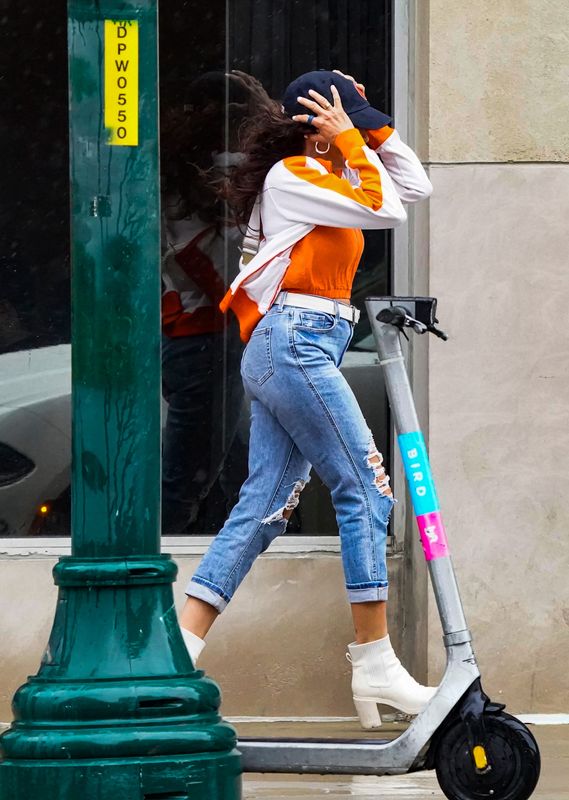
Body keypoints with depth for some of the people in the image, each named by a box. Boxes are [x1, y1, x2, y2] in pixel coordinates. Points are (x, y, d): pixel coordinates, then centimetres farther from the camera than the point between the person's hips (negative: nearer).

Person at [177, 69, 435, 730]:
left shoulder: (322, 176, 21)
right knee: (366, 491, -9)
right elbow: (386, 209, -14)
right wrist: (350, 139, -5)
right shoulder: (291, 176, -7)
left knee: (264, 507, 3)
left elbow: (413, 185, 23)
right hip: (295, 344, -10)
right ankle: (375, 665, -8)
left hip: (291, 352, 10)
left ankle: (179, 650, -2)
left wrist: (366, 129, 15)